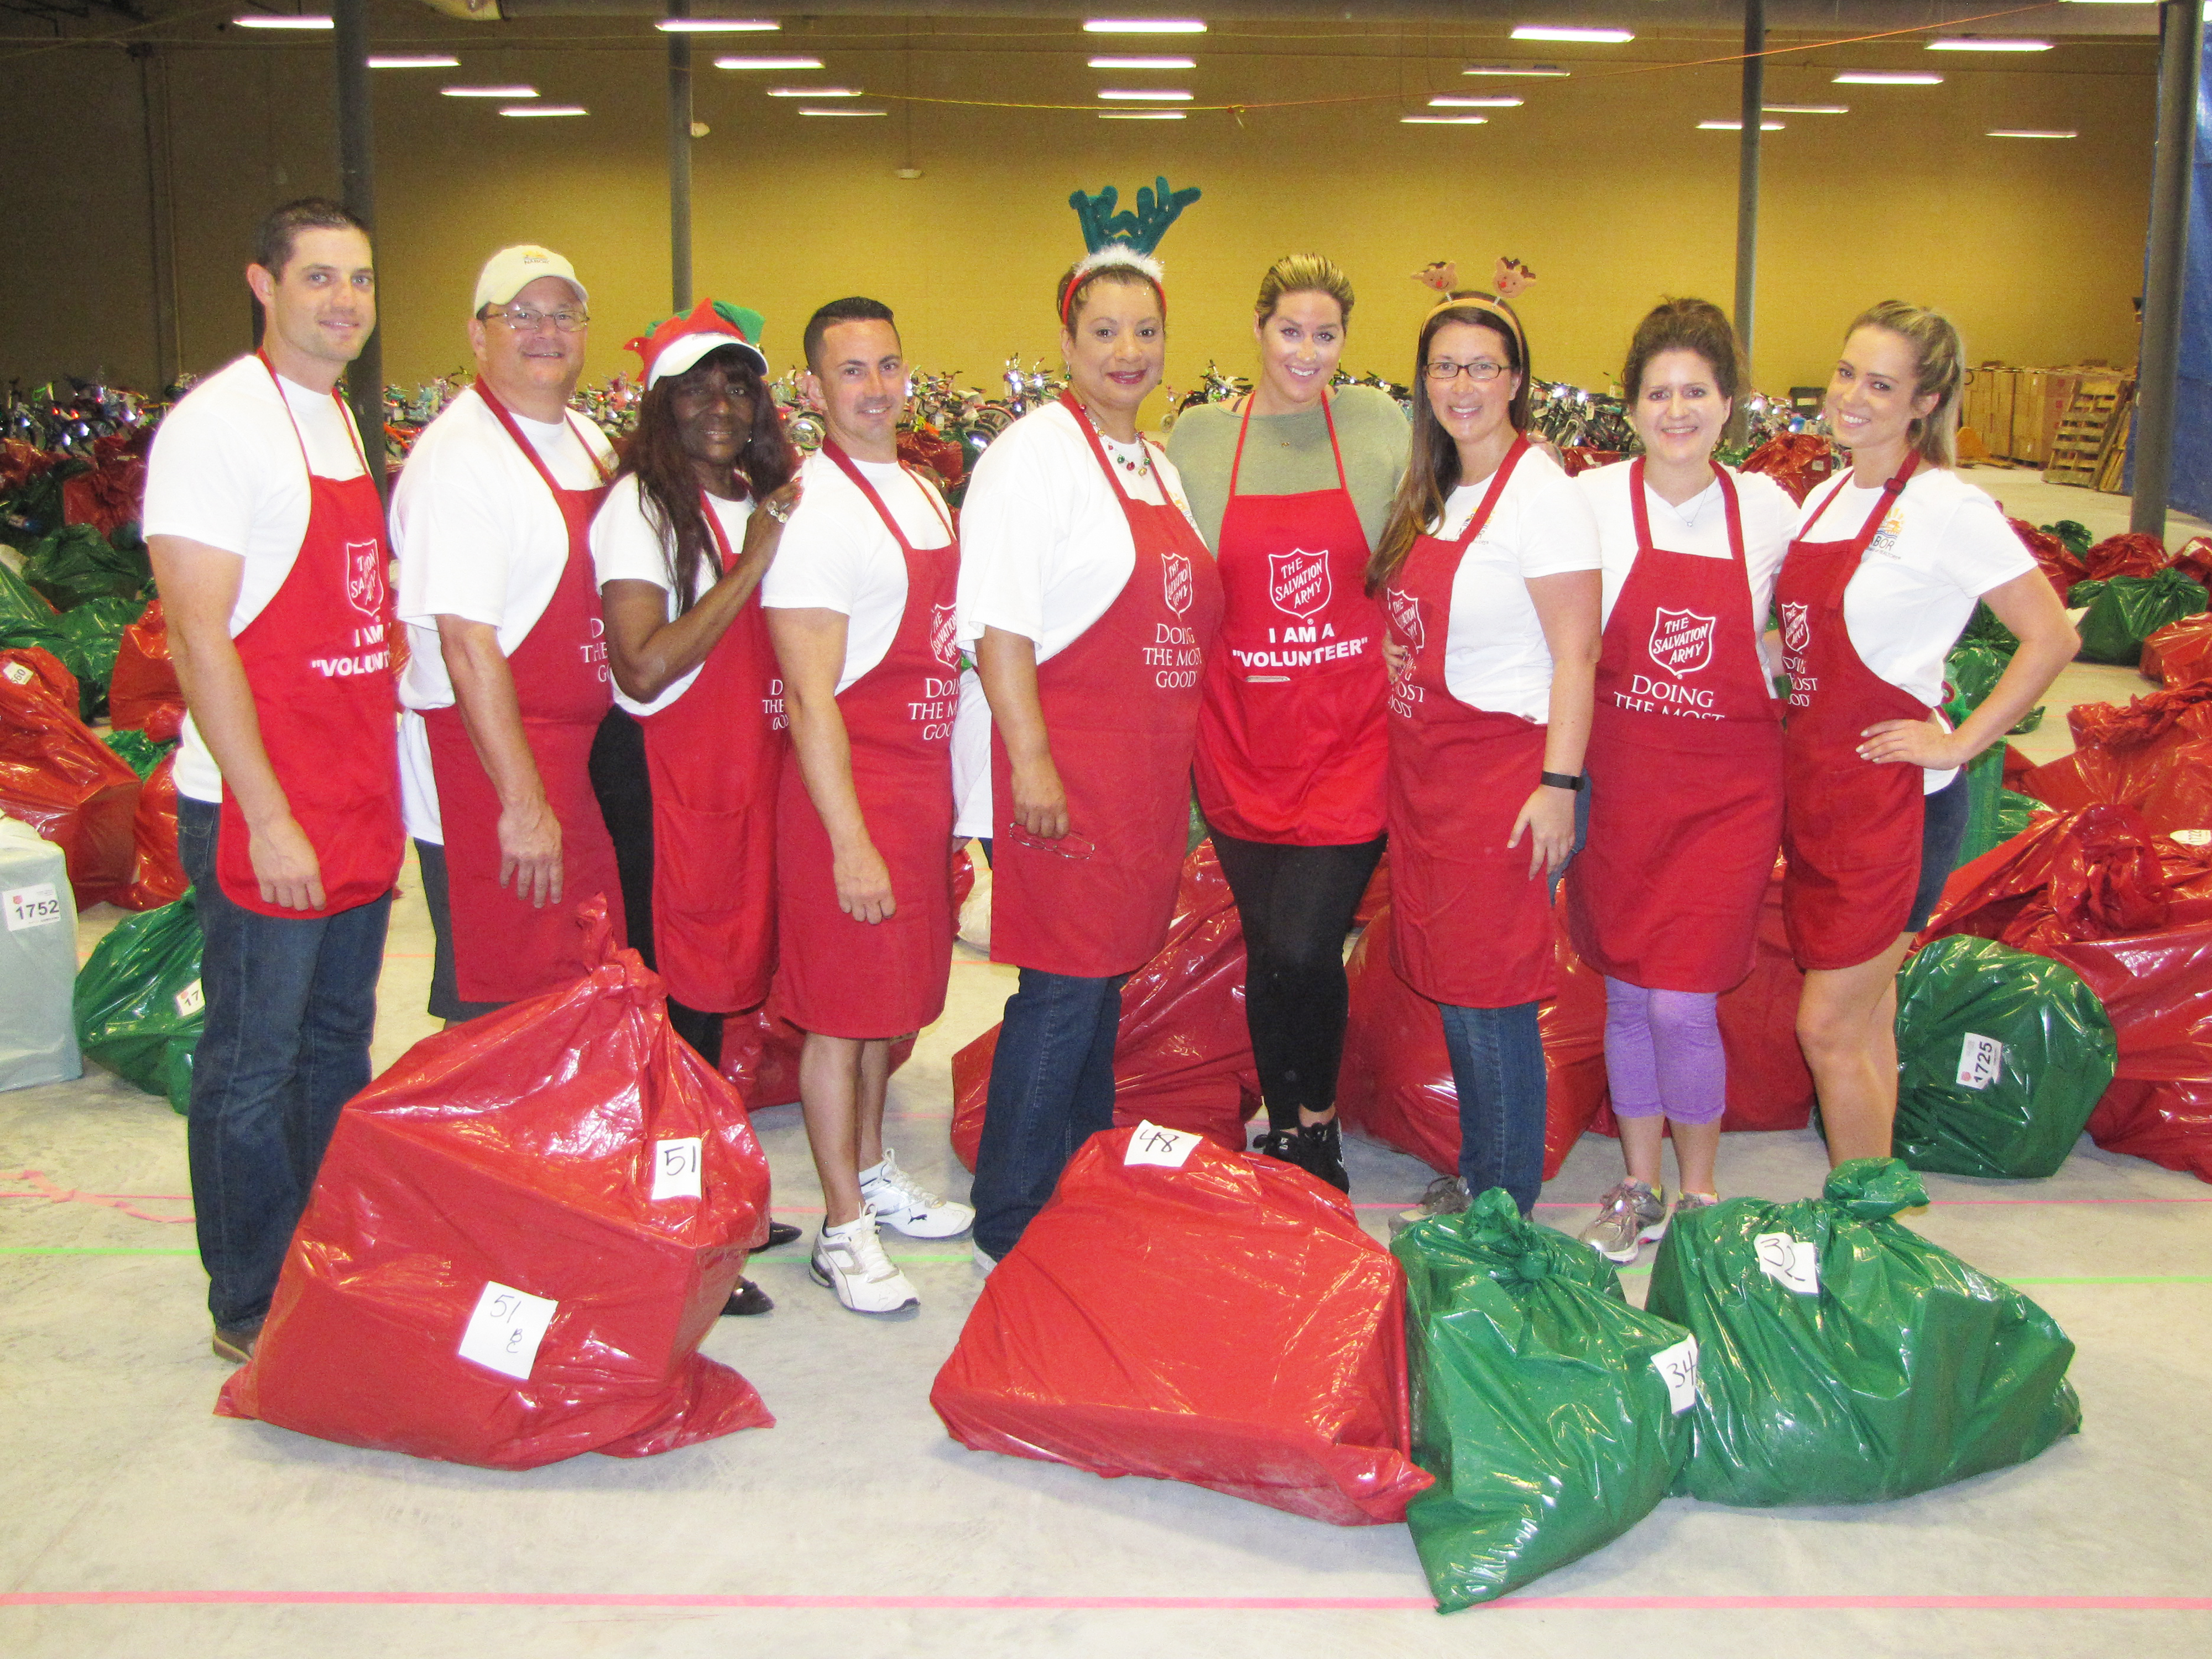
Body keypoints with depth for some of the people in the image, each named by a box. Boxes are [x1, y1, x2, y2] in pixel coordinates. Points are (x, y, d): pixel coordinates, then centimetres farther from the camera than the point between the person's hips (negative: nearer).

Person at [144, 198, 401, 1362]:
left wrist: (378, 784, 14)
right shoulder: (217, 424, -12)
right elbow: (198, 638, -17)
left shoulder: (343, 423, 13)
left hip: (358, 805, 8)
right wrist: (269, 819, -19)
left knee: (337, 1048, 16)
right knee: (254, 1067, 3)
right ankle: (252, 1312, 17)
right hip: (260, 812, -8)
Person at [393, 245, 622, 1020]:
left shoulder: (587, 441, 13)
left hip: (577, 763, 9)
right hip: (488, 776, -9)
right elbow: (467, 644, -20)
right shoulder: (459, 456, -15)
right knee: (498, 1014, -1)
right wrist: (522, 804, -21)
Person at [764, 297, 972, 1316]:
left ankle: (873, 1173, 34)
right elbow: (810, 696, -18)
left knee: (896, 993, 18)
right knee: (843, 1009, 1)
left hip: (924, 780, 8)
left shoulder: (925, 495, 12)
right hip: (847, 785, -8)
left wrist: (947, 807, 17)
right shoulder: (815, 509, -14)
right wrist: (850, 841, -20)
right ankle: (843, 1228, 12)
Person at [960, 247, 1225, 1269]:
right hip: (1069, 762, -8)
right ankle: (1008, 1234, 4)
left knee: (1106, 978, 13)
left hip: (1149, 765, 8)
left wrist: (1177, 770, 20)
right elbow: (999, 617, -15)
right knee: (1064, 989, -7)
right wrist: (1029, 759, -21)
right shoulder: (1035, 452, -8)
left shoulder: (1158, 467, 18)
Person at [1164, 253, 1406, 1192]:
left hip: (1351, 735, -2)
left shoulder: (1381, 425, 4)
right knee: (1265, 947, 9)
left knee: (1303, 947, -12)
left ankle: (1319, 1123, 13)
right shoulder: (1198, 439, 5)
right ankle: (1283, 1130, 28)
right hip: (1241, 735, 2)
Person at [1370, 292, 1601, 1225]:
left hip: (1503, 772, -8)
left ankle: (1506, 1204, 13)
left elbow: (1575, 654, -15)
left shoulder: (1540, 493, -12)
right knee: (1448, 980, 14)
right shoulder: (1432, 493, 12)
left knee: (1489, 991, -2)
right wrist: (1402, 750, 16)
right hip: (1424, 765, 8)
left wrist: (1558, 783, -20)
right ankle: (1474, 1177, 28)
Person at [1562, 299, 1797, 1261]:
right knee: (1628, 995, 8)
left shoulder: (1768, 508, 2)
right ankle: (1639, 1187, 26)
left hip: (1728, 785, 0)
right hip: (1619, 780, 1)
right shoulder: (1590, 500, -3)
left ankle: (1698, 1193, 16)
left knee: (1683, 1002, -5)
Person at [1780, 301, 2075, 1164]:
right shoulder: (1826, 497, 9)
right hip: (1815, 786, 7)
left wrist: (1959, 743, -15)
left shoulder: (1946, 507, -14)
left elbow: (2052, 638, -15)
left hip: (1894, 797, -7)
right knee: (1865, 1020, 15)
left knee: (1828, 1028, -4)